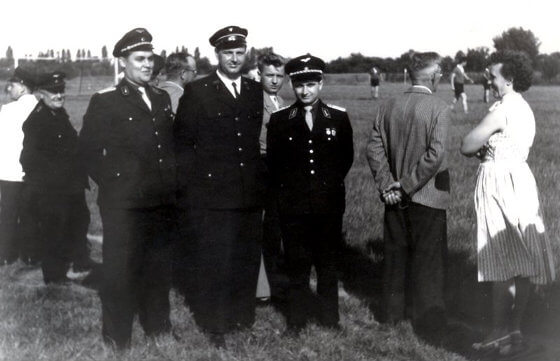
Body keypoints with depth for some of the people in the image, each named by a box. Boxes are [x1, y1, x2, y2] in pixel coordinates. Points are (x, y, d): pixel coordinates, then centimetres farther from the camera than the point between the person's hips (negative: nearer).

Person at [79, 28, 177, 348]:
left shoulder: (162, 99, 13)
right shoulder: (105, 101, -4)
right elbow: (90, 149, -6)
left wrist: (172, 182, 11)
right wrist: (112, 183, -8)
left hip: (163, 201, 5)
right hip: (124, 203, -5)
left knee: (159, 268, 14)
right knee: (120, 270, 0)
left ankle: (158, 328, 28)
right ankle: (117, 339, 12)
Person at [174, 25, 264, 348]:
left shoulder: (255, 91, 11)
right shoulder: (196, 92, -3)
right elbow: (182, 142, -3)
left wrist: (260, 181, 10)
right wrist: (192, 185, -7)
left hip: (250, 196, 4)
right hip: (212, 195, -4)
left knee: (247, 260, 12)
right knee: (214, 264, 1)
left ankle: (242, 318, 27)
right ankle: (215, 327, 14)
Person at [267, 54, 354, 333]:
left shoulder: (338, 116, 3)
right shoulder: (279, 119, 2)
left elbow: (347, 156, 10)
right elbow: (273, 161, 5)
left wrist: (332, 183, 5)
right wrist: (287, 189, 2)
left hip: (330, 202, 1)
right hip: (293, 204, -1)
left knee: (328, 261, 9)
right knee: (297, 264, 4)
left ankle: (329, 317, 22)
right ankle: (296, 319, 16)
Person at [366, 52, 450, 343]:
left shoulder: (388, 106, 1)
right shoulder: (439, 108, -14)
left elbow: (374, 149, -2)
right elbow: (434, 155, -22)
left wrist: (387, 184, -2)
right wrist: (408, 186, -14)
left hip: (395, 197, 5)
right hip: (427, 198, -5)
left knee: (395, 254, 17)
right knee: (428, 261, 5)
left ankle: (394, 312, 30)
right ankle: (428, 322, 13)